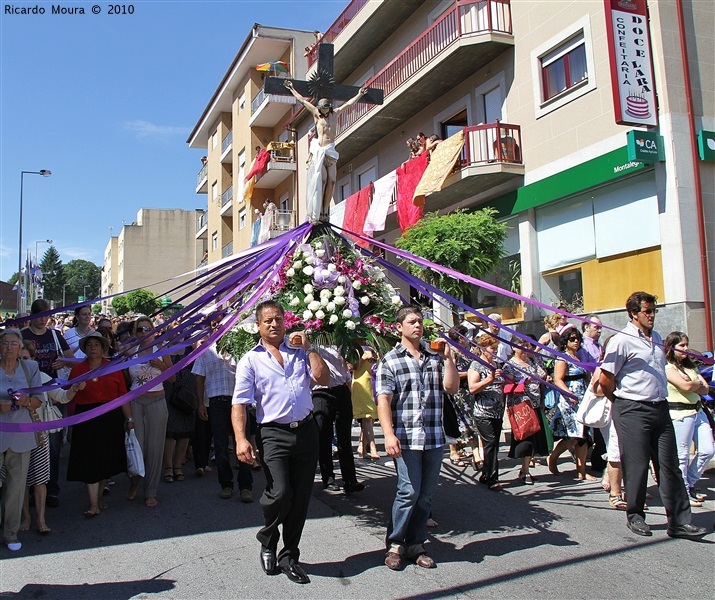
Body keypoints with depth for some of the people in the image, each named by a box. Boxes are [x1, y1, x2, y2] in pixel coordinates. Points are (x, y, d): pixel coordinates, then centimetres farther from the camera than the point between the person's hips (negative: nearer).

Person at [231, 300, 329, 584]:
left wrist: (308, 348, -1)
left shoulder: (299, 352, 14)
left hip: (306, 430, 4)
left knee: (301, 497, 7)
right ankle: (268, 542, 14)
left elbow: (323, 378, 1)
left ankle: (289, 557, 24)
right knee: (279, 492, -17)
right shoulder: (251, 359, 4)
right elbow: (239, 403, -4)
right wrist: (241, 439, -17)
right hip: (274, 433, -3)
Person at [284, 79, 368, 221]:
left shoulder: (334, 114, 16)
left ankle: (325, 210, -6)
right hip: (319, 151, -3)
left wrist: (359, 94, 31)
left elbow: (349, 104, 25)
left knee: (331, 181, -8)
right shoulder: (316, 114, 10)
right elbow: (302, 100, 17)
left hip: (331, 152, 3)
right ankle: (318, 211, -11)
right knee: (321, 180, -13)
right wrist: (291, 88, 24)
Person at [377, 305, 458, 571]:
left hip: (435, 438, 5)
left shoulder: (435, 358, 13)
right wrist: (389, 434, -17)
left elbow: (452, 388, 4)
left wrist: (447, 357, -2)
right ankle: (395, 544, 12)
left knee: (426, 494, 9)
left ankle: (415, 545, 22)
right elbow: (384, 401, -7)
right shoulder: (390, 360, 0)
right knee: (409, 491, -6)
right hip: (406, 438, -4)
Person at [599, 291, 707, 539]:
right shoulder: (622, 340, -10)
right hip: (633, 412, -7)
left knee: (669, 465, 6)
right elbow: (605, 379, -11)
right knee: (636, 465, 3)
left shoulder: (656, 338, 14)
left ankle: (679, 521, 12)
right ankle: (635, 516, 20)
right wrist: (621, 402, 2)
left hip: (660, 408, 7)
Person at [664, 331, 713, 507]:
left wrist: (692, 384, -11)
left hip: (697, 411, 8)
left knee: (708, 450, 7)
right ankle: (684, 493, 11)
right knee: (682, 456, -1)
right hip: (680, 414, -8)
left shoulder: (689, 366, 16)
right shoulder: (668, 368, -8)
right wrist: (699, 383, 0)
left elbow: (705, 389, 7)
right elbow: (686, 386, -21)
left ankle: (690, 482, 25)